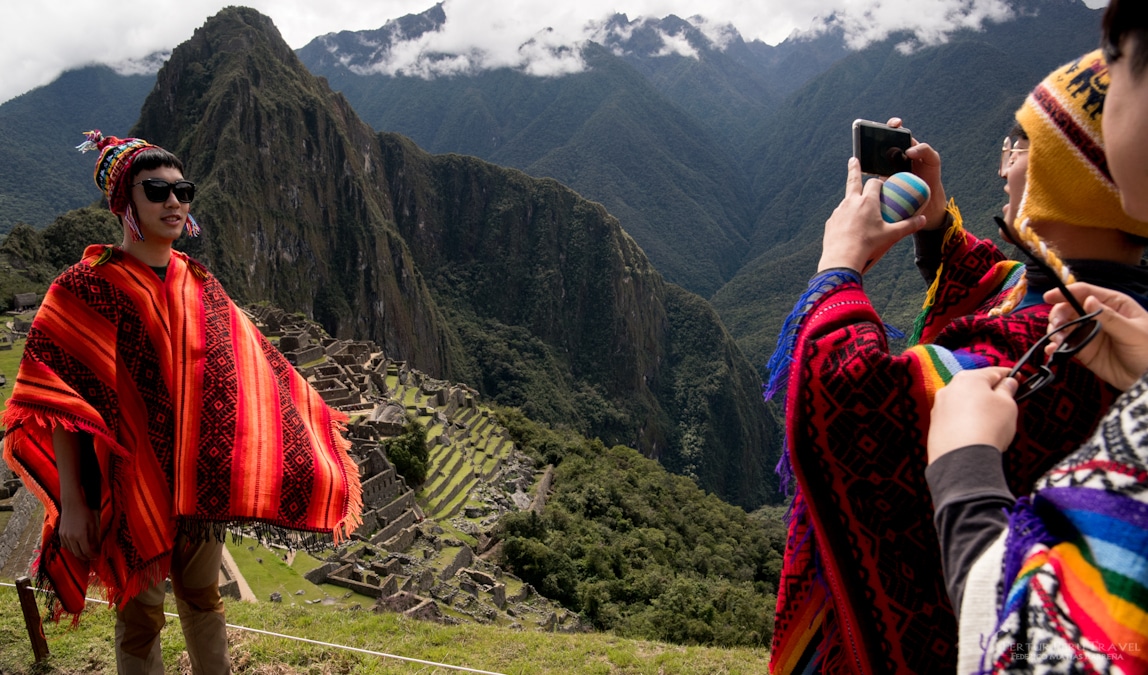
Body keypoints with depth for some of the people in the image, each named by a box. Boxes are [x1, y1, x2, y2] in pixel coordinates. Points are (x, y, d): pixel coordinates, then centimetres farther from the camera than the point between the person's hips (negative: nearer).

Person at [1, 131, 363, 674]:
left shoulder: (197, 282, 5)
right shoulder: (85, 289, -11)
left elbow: (247, 365, 9)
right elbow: (58, 404, -13)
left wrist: (304, 417, 6)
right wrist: (72, 504, -16)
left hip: (203, 479, 5)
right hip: (132, 485, -5)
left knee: (203, 595, 20)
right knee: (140, 614, 9)